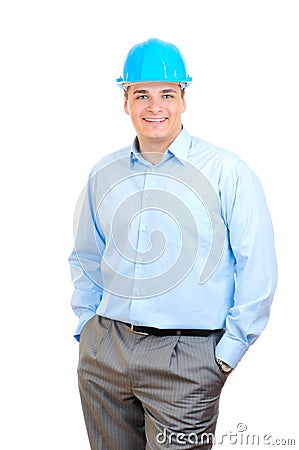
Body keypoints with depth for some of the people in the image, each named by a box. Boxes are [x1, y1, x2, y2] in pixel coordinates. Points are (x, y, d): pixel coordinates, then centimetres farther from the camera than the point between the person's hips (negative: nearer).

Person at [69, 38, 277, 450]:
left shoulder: (227, 173, -6)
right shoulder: (103, 176, 7)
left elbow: (257, 269, -6)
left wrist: (229, 350, -7)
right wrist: (87, 324, 12)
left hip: (186, 358, -4)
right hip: (103, 352, 4)